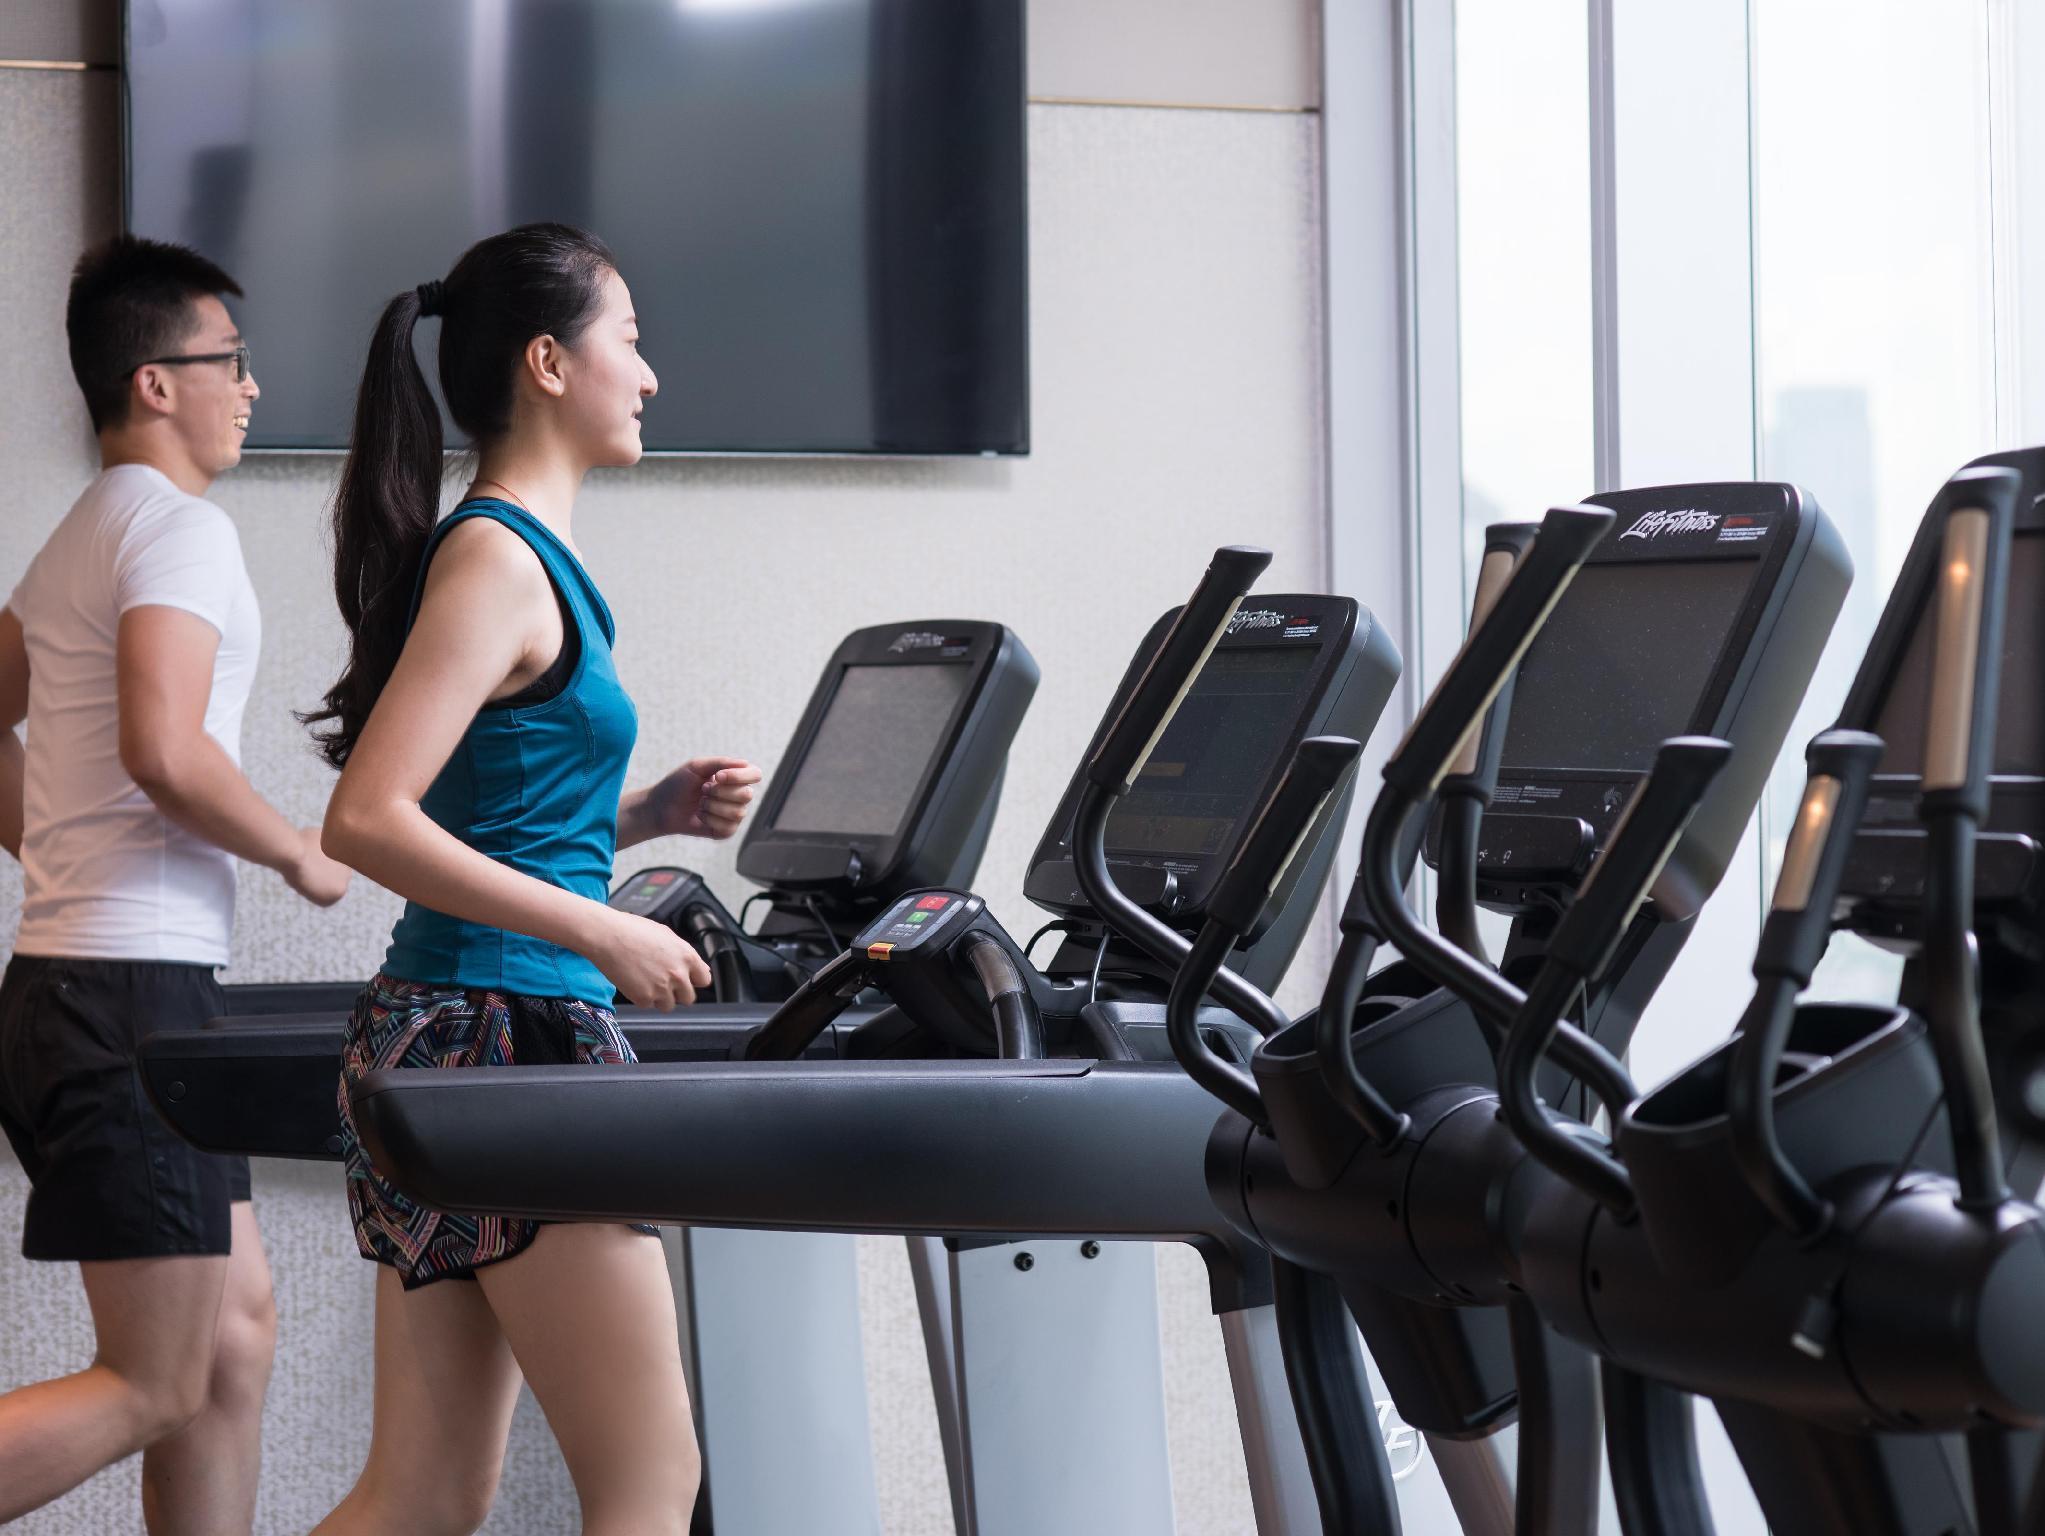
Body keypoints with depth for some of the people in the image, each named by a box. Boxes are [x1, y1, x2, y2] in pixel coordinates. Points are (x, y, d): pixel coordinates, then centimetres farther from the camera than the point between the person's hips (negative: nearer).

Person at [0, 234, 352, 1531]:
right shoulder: (181, 528, -12)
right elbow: (162, 752, -25)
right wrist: (301, 853, -11)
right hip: (135, 993, -10)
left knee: (237, 1328, 14)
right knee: (156, 1386, -7)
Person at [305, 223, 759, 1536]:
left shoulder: (524, 558, 17)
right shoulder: (500, 562, -12)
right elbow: (367, 821, -21)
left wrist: (651, 813, 10)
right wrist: (604, 934, -20)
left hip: (445, 1046, 10)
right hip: (509, 1041, -10)